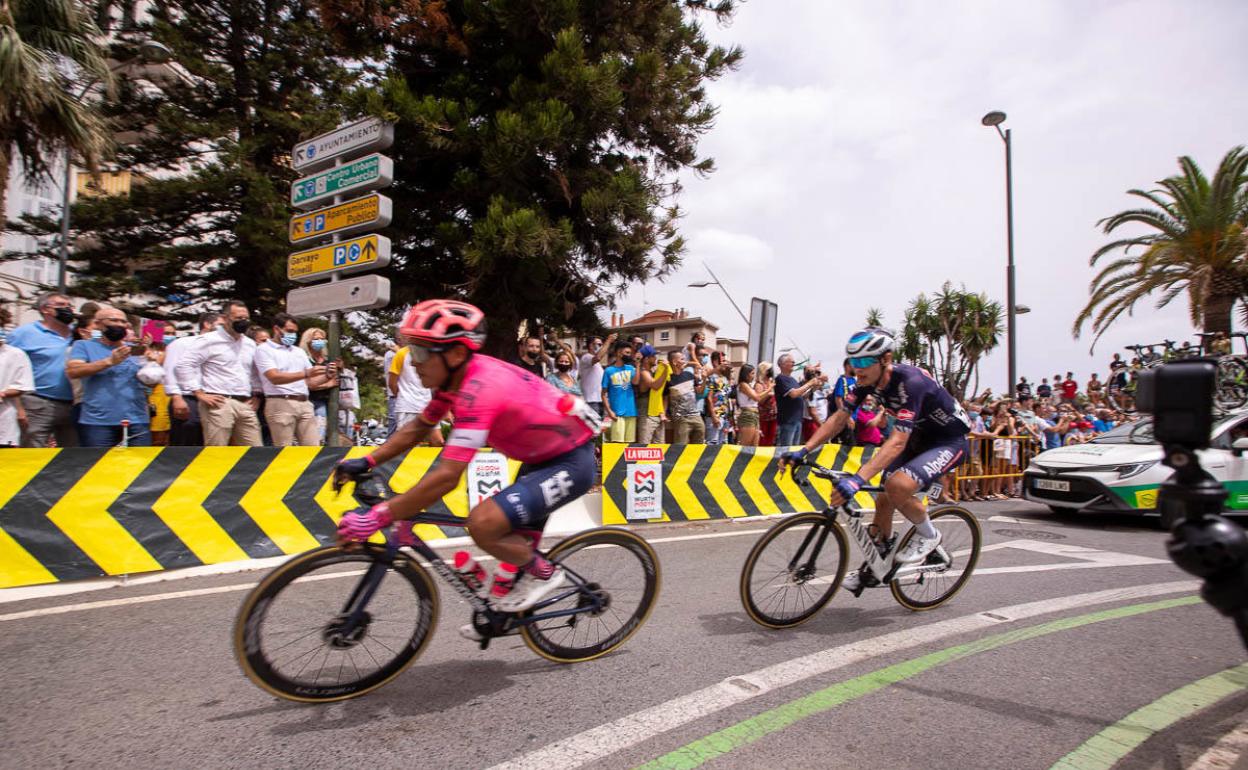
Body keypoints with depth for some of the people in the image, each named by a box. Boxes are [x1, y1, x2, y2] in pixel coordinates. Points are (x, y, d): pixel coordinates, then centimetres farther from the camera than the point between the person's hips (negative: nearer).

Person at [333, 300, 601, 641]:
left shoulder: (479, 391, -31)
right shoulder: (458, 375, -2)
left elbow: (447, 477, -34)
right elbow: (419, 427, 11)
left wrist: (377, 516, -30)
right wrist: (367, 462, 3)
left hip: (571, 462, -10)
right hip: (542, 456, 10)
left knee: (482, 523, -22)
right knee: (518, 541, 19)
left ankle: (543, 573, 2)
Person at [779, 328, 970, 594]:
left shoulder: (910, 382, -34)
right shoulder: (868, 381, -11)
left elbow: (897, 441, -41)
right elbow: (840, 418, -7)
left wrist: (858, 478, -51)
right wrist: (803, 450, -17)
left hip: (949, 442, -7)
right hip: (918, 438, 8)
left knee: (897, 486, -30)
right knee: (883, 500, 3)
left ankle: (928, 534, 0)